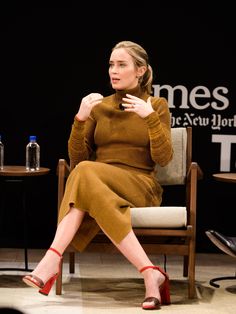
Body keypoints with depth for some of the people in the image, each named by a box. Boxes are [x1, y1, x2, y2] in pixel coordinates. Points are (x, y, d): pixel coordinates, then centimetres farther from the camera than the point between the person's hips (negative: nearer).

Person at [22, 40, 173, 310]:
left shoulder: (157, 105, 9)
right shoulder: (99, 106, 16)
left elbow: (163, 159, -4)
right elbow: (76, 159, 9)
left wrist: (150, 117, -16)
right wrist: (80, 119, -6)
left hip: (139, 188, -3)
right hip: (96, 185, 3)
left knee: (86, 172, -34)